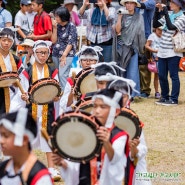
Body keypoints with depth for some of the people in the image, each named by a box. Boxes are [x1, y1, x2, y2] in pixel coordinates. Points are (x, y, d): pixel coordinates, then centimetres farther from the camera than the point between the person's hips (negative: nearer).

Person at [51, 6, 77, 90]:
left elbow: (70, 42, -9)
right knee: (57, 75, 5)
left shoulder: (71, 26, -5)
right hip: (56, 54, 6)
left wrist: (64, 56, -13)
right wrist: (55, 28, -1)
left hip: (67, 55, -6)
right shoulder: (57, 26, 11)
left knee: (63, 75, -18)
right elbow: (53, 41, 7)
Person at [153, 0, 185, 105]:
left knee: (174, 76, -2)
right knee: (162, 76, 10)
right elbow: (155, 25, 14)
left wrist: (165, 11, -19)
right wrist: (157, 11, 4)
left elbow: (171, 27, -23)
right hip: (162, 52, 7)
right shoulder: (168, 16, 12)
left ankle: (174, 99, 2)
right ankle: (165, 97, 21)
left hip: (173, 52, -7)